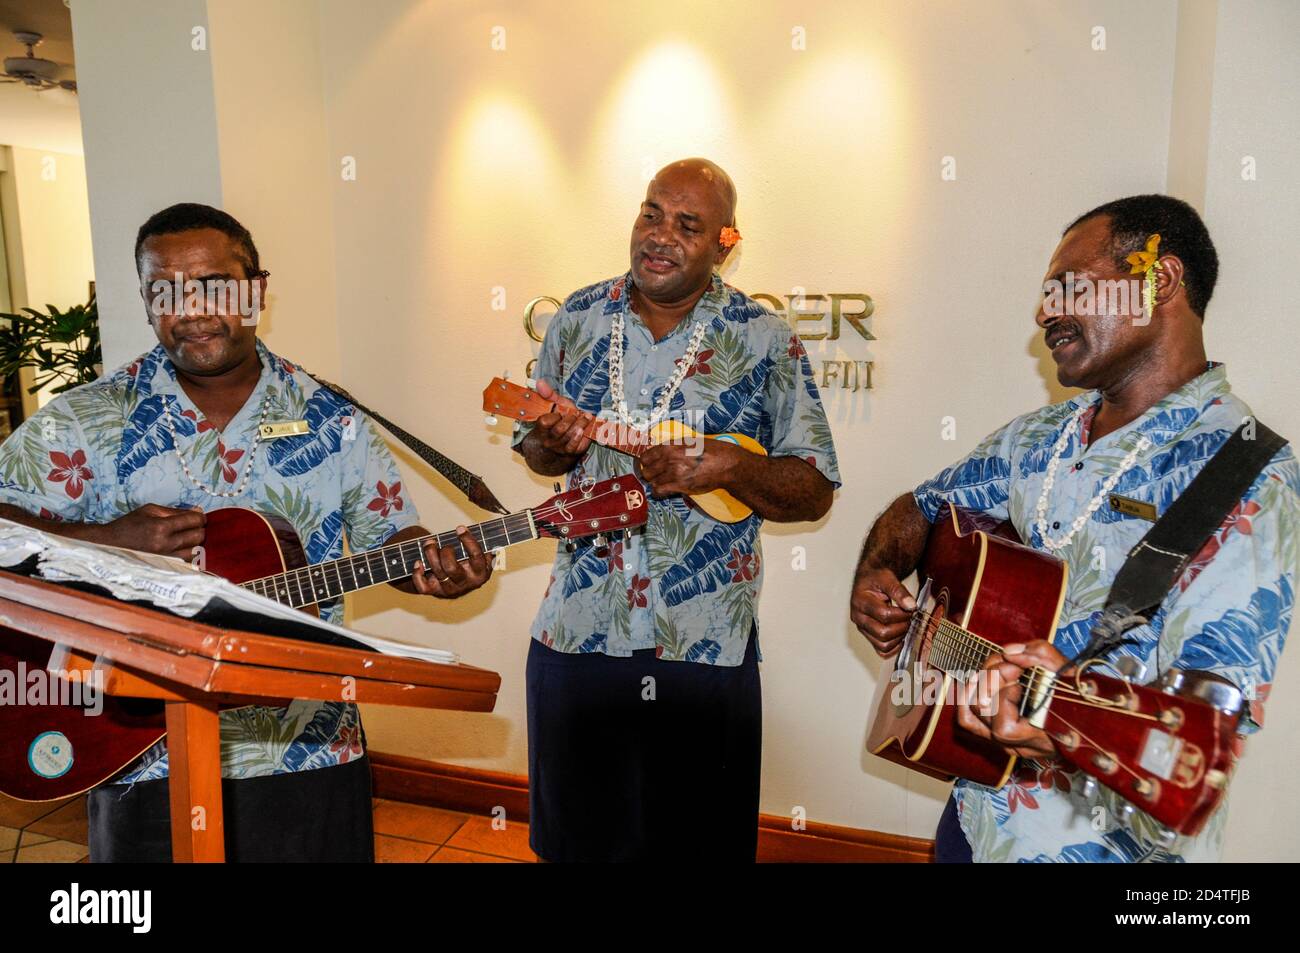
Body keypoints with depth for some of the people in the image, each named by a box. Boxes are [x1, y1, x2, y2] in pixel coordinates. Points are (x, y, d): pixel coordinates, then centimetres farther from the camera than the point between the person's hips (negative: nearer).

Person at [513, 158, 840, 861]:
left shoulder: (766, 342, -5)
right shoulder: (577, 319, 3)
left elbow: (815, 492, -3)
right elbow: (534, 450, 12)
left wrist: (728, 467, -20)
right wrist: (554, 443, -11)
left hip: (705, 646, -2)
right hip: (575, 634, 3)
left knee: (700, 838, 14)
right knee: (573, 835, 19)